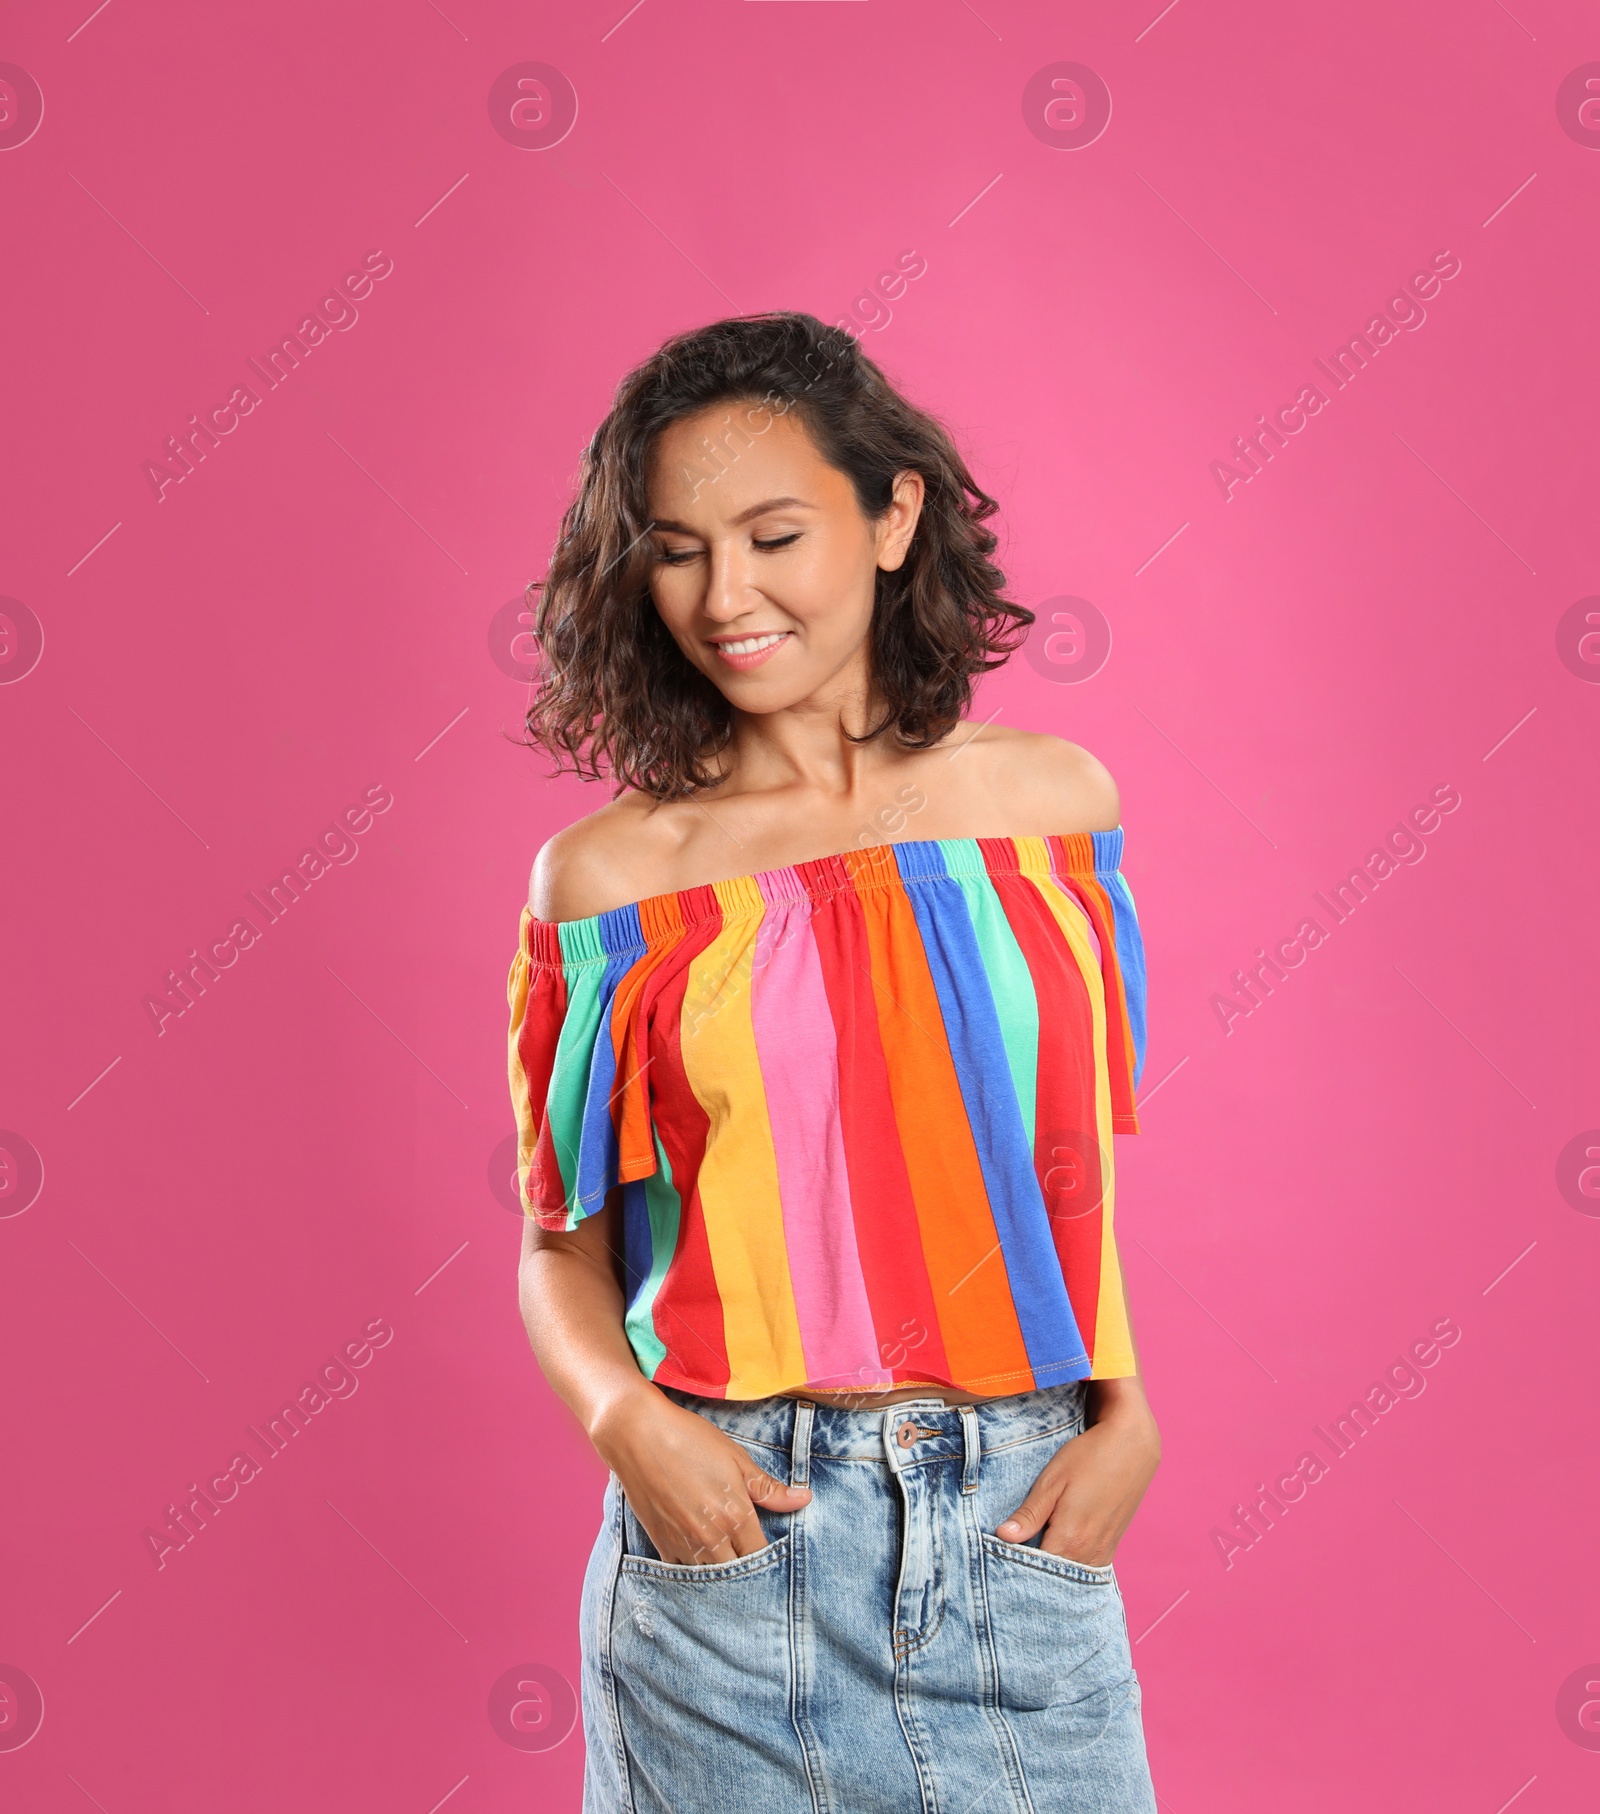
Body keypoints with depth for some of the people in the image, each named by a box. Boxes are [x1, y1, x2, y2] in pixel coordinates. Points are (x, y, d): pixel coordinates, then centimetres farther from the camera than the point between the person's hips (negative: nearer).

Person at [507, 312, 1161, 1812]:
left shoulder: (1049, 802, 3)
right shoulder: (606, 876, -2)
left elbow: (1072, 1161, 11)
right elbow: (563, 1240, 4)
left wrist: (1126, 1414, -1)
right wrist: (626, 1420, -13)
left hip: (1024, 1525, 1)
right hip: (727, 1522, -1)